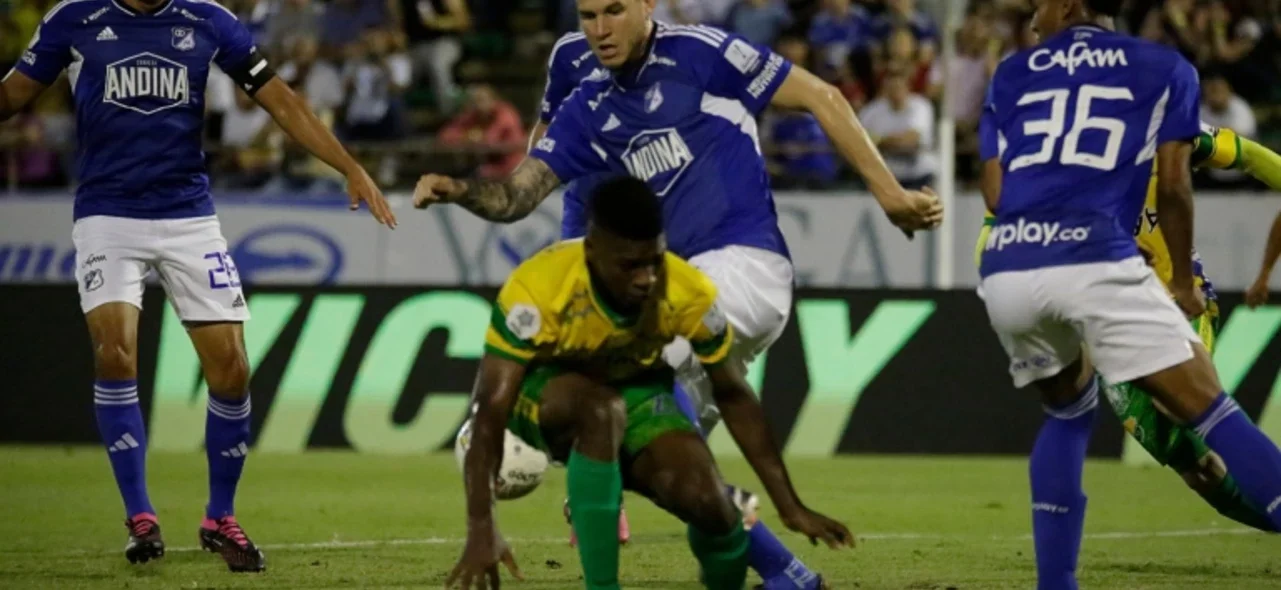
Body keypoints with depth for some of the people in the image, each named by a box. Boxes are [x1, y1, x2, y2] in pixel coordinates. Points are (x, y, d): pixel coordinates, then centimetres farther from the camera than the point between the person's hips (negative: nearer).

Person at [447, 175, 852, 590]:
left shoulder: (688, 292, -23)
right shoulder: (537, 289, -33)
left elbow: (733, 396, -8)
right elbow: (491, 411, -35)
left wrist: (790, 507, -8)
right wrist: (482, 531, -45)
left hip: (638, 397, 3)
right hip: (545, 393, -3)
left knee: (707, 503, -24)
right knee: (602, 409, -39)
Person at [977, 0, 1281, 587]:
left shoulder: (1012, 74, 22)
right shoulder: (1164, 69, 17)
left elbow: (995, 193, 16)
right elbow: (1173, 187, 11)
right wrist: (1183, 281, 24)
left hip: (1005, 272, 3)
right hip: (1095, 262, -3)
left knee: (1068, 410, 27)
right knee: (1209, 410, -2)